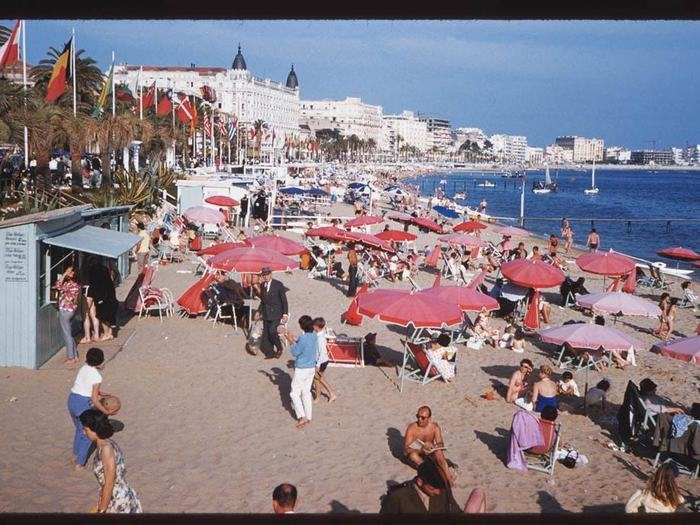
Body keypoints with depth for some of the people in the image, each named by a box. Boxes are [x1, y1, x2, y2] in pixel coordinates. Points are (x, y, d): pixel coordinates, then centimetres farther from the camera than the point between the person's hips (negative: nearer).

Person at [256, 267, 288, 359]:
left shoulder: (278, 284, -8)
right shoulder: (262, 285, 7)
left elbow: (284, 299, -6)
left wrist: (285, 313, -9)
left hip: (276, 313, -6)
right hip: (266, 313, 6)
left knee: (272, 330, -18)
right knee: (266, 333, 4)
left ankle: (279, 348, 4)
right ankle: (269, 352, 14)